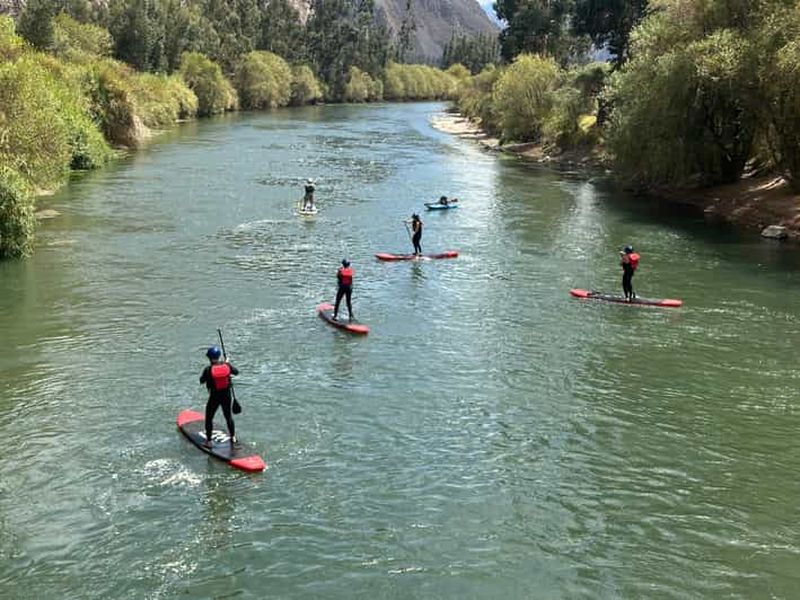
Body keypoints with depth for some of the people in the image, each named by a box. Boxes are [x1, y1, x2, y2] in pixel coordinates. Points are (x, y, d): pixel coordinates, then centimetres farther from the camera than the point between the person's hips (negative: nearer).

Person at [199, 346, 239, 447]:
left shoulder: (208, 370, -18)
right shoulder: (227, 365, -10)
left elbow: (202, 381, -3)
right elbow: (236, 372, 8)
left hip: (214, 397, -3)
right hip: (226, 395, 3)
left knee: (209, 418, 12)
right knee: (228, 416, 22)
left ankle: (208, 441, 13)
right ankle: (233, 437, 33)